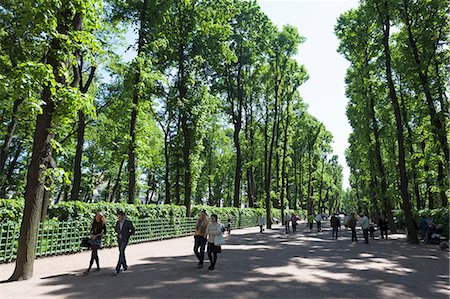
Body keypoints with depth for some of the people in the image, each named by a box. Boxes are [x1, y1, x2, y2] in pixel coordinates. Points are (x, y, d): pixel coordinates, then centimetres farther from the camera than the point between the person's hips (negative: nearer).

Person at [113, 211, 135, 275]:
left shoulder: (128, 222, -12)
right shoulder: (118, 222, 5)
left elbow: (132, 230, -4)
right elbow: (116, 229, 23)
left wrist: (127, 235, -5)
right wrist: (119, 234, 8)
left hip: (124, 240, -6)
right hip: (119, 240, 6)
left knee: (121, 253, -13)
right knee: (122, 253, 15)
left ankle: (117, 269, -14)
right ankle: (125, 266, 30)